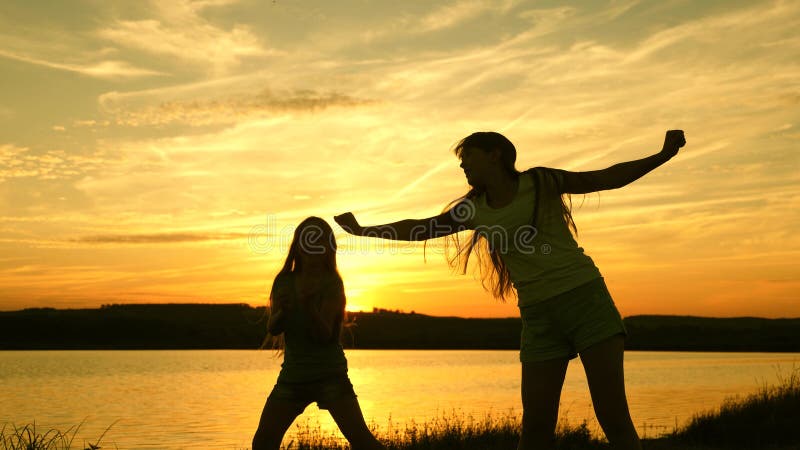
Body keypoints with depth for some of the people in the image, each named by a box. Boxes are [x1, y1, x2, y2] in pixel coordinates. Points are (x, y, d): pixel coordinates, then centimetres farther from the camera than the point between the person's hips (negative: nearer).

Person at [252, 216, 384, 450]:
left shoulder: (332, 283, -8)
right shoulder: (284, 281, 3)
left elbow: (324, 334, -17)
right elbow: (272, 329, -4)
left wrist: (308, 305, -34)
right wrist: (282, 312, -25)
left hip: (329, 375, -4)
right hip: (292, 375, 4)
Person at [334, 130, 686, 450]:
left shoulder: (539, 183, 2)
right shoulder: (473, 209, 11)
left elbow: (608, 178, 4)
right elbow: (419, 228, 20)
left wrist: (663, 155, -6)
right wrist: (362, 230, 26)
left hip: (585, 296, -3)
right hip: (539, 317, 3)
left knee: (614, 417, -8)